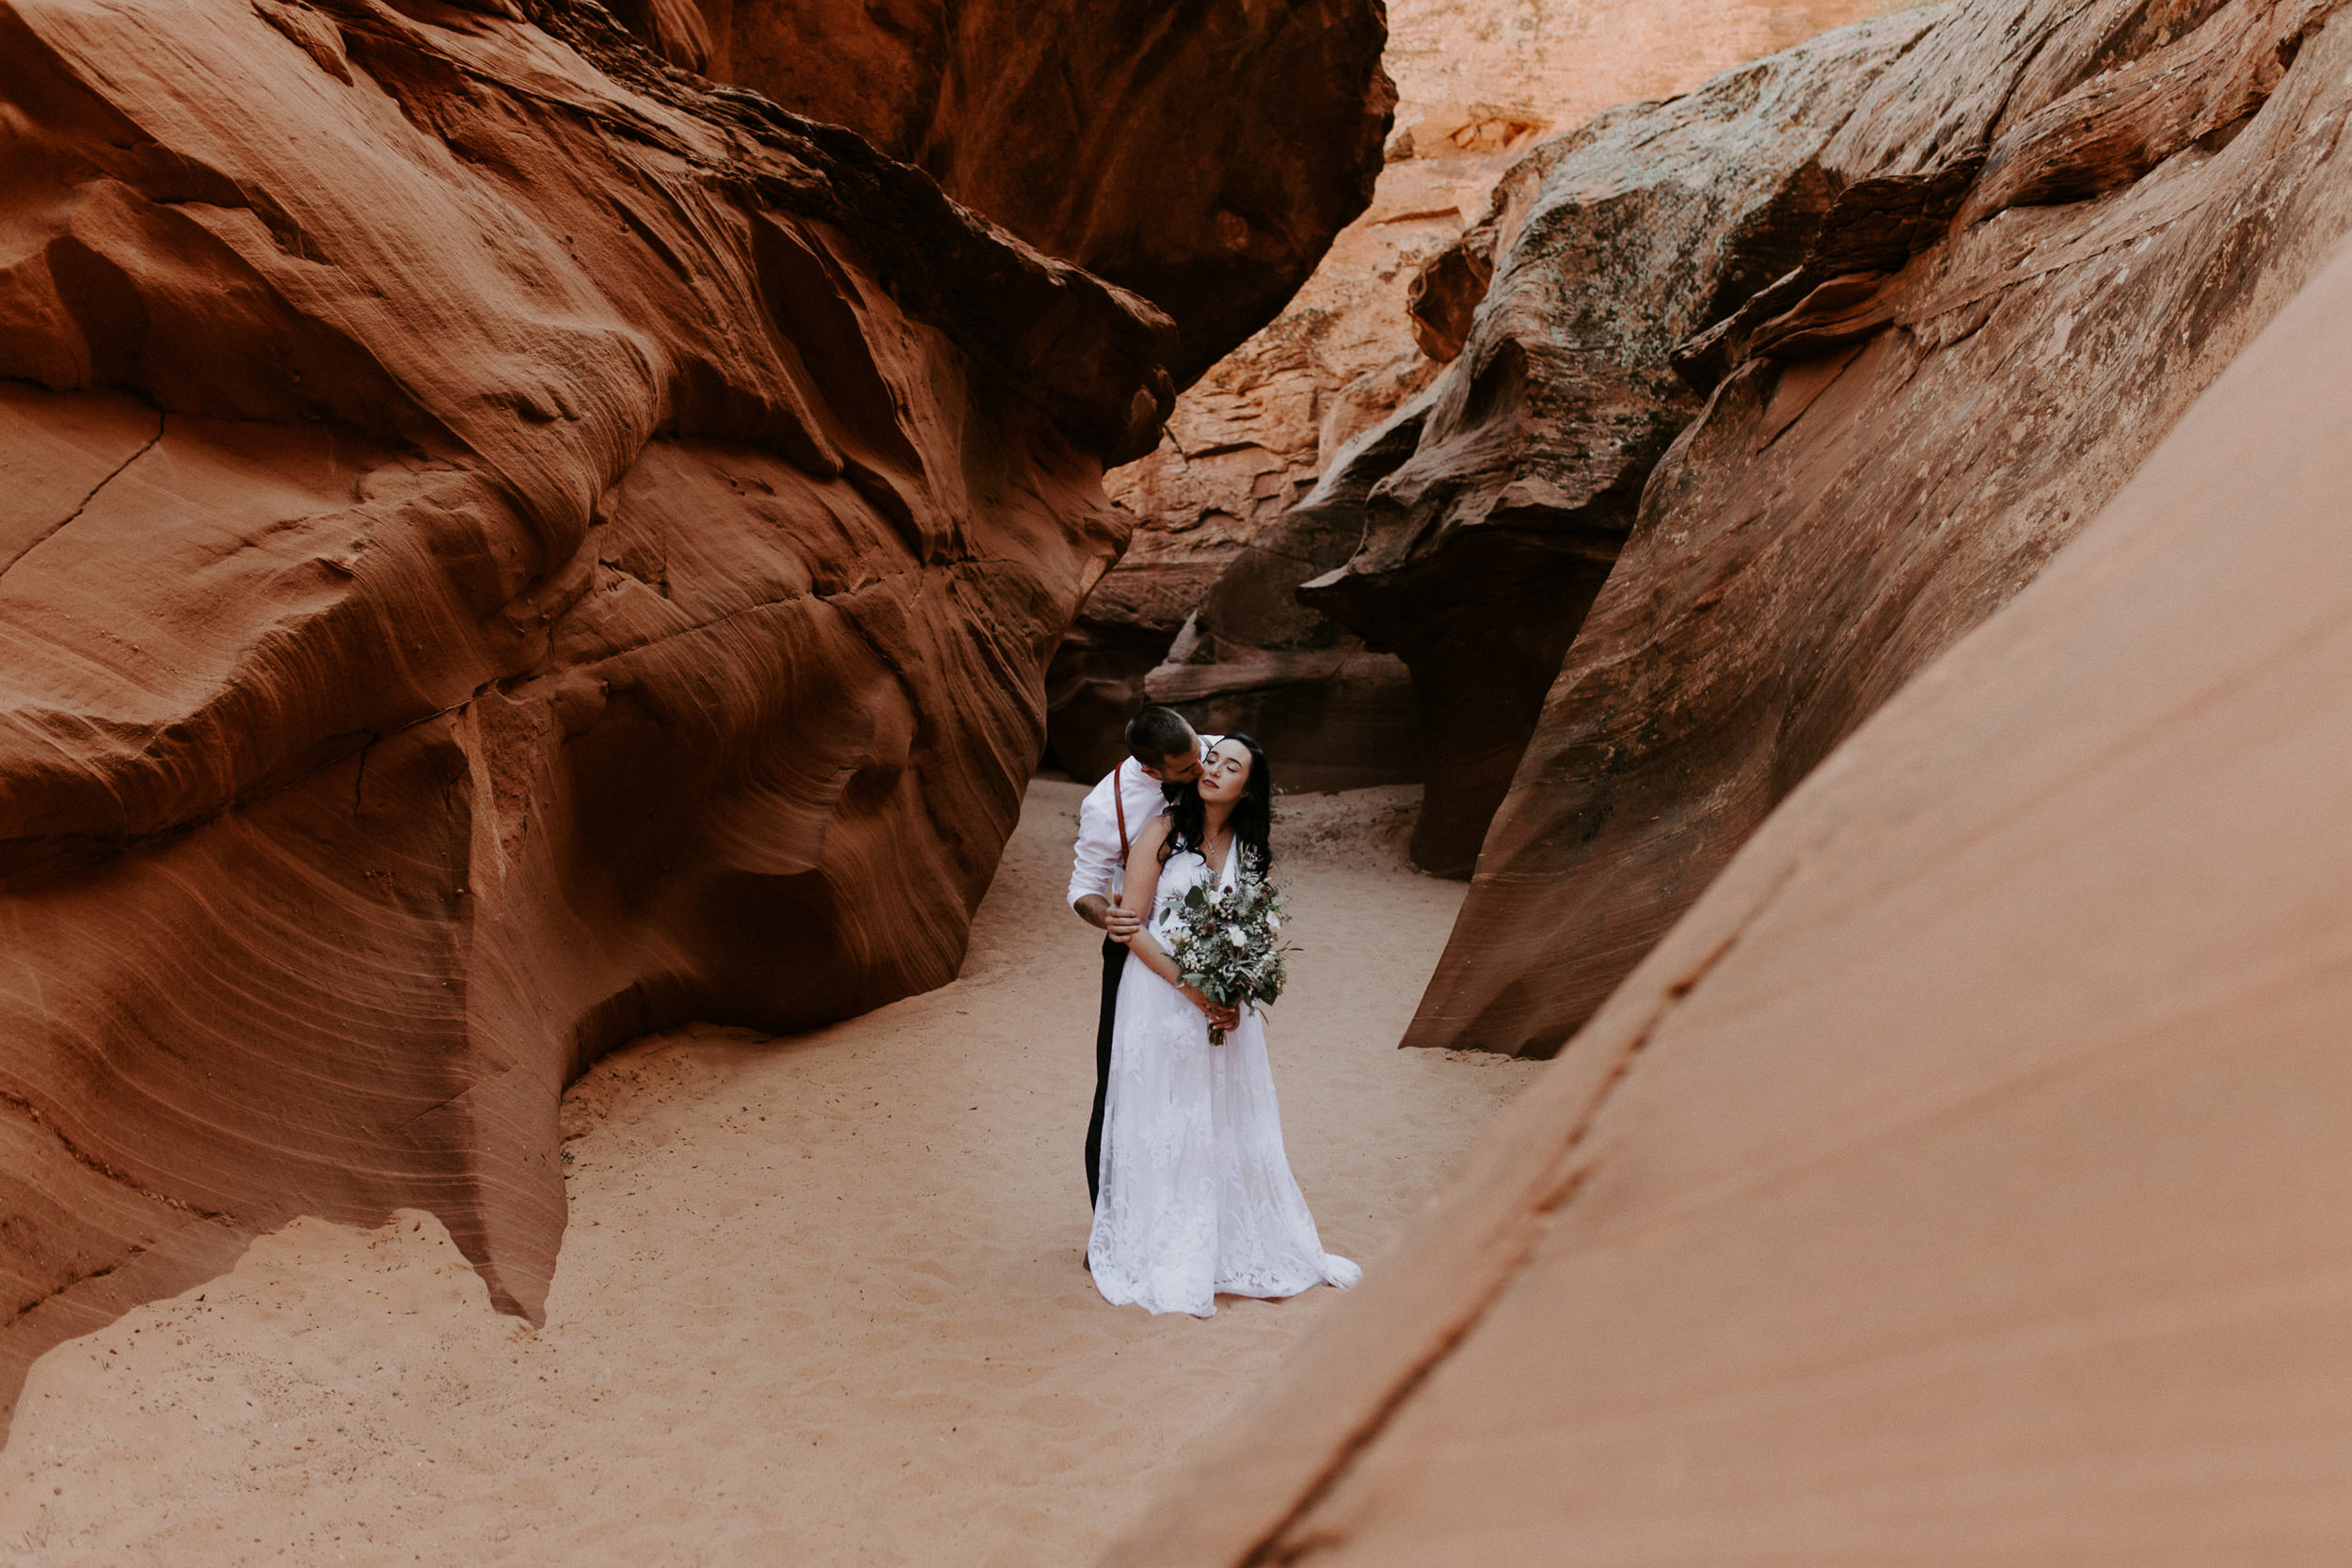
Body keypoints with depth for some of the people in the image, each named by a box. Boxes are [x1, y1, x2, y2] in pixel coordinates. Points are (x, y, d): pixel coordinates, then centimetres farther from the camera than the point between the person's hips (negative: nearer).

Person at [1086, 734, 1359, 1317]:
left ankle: (1252, 1248, 27)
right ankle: (1171, 1268, 14)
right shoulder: (1163, 832, -9)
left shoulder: (1248, 847, 5)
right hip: (1162, 999, -4)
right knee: (1167, 1131, 2)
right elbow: (1132, 925, -10)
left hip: (1225, 1002, 4)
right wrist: (1188, 985, -17)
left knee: (1235, 1127, 12)